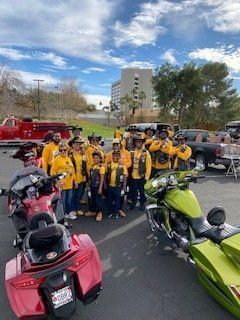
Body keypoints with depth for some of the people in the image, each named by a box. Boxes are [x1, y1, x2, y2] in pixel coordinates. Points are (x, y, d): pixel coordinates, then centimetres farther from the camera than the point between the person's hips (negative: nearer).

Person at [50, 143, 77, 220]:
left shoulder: (68, 158, 11)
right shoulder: (57, 159, -10)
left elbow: (72, 170, 16)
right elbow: (52, 172, -14)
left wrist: (74, 181, 17)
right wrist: (58, 180, -19)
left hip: (70, 184, 7)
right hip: (62, 184, -6)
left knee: (69, 199, 18)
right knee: (62, 200, 4)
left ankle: (69, 212, 33)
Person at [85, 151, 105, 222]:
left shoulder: (101, 167, -12)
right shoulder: (91, 166, 9)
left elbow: (102, 178, -14)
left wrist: (100, 188, -17)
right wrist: (89, 185, 13)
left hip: (98, 186, -7)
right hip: (92, 186, 7)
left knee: (98, 200, 0)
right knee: (91, 199, 15)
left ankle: (99, 213, 11)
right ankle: (92, 211, 31)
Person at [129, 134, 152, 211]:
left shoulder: (146, 152, -8)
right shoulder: (132, 152, 3)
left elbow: (148, 165, -8)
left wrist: (147, 176, -10)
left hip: (142, 176, -3)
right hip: (134, 175, 3)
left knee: (142, 191, 10)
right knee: (134, 190, 15)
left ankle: (142, 204, 26)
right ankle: (133, 202, 32)